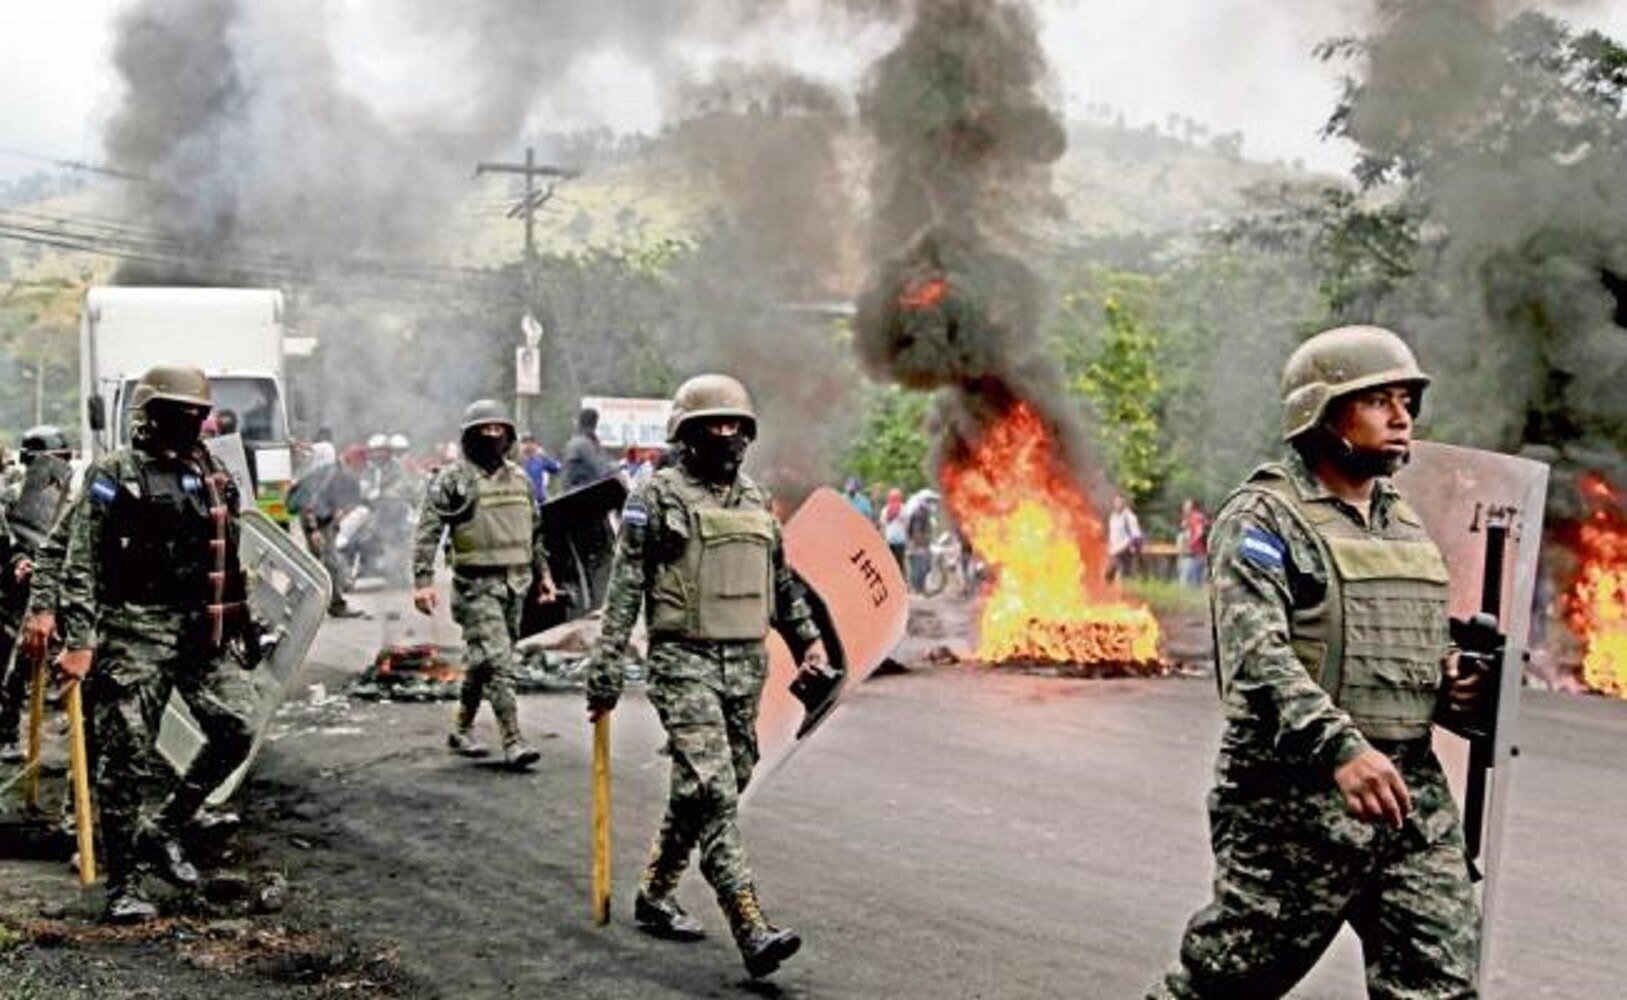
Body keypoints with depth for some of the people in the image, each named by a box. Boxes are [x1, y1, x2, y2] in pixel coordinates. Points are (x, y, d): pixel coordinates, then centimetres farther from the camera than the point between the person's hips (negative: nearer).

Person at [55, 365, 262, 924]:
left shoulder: (216, 478, 13)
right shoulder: (113, 475, -4)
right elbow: (80, 564, -8)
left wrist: (243, 629, 18)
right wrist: (78, 640, -16)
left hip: (204, 628, 5)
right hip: (135, 631, -5)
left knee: (237, 729, -6)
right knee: (126, 758, -2)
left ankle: (164, 829, 15)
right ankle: (123, 887, 7)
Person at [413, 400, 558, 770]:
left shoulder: (520, 479, 13)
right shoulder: (452, 480, -6)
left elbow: (535, 532, 23)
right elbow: (428, 533, -10)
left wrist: (543, 574, 20)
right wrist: (423, 581, -18)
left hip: (515, 584, 6)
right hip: (476, 586, -6)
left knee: (483, 661, 13)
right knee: (497, 661, -13)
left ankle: (462, 731, 27)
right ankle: (512, 742, -14)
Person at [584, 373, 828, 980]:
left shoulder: (755, 500, 15)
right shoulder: (657, 498, -4)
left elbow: (783, 583, 24)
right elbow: (624, 591, -6)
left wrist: (808, 641, 17)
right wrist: (605, 671, -10)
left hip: (747, 663, 7)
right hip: (685, 662, -7)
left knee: (712, 789, 12)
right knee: (712, 793, -14)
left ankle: (654, 896, 29)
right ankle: (751, 930, -19)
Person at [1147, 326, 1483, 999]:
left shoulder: (1406, 525, 17)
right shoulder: (1262, 519, -8)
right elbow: (1256, 654, -22)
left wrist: (1450, 680, 4)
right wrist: (1340, 748, -36)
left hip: (1412, 795, 7)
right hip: (1296, 799, -7)